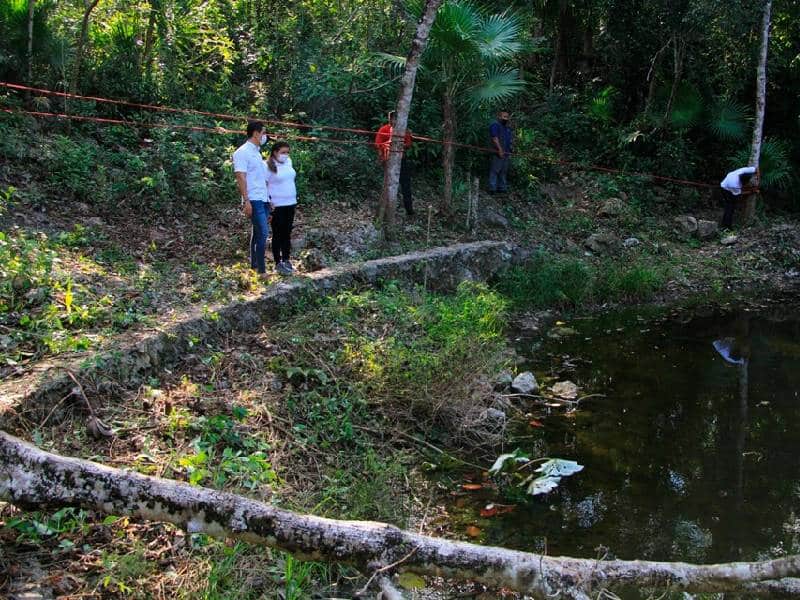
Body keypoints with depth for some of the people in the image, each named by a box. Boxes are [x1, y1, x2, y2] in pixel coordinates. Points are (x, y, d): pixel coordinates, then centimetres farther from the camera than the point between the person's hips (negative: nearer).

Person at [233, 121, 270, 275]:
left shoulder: (256, 151, 17)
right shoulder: (243, 152, -10)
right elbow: (241, 177, -16)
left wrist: (269, 197, 19)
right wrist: (246, 201, -21)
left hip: (263, 199, 9)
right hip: (254, 200, -9)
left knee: (258, 232, 12)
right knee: (263, 233, -13)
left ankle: (254, 265, 20)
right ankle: (261, 270, -11)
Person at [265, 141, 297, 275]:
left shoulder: (288, 162, 7)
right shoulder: (269, 166, -14)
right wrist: (268, 201, -19)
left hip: (290, 203, 7)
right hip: (276, 206, -7)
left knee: (287, 234, 14)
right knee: (278, 235, 1)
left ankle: (286, 260, 24)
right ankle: (278, 263, 8)